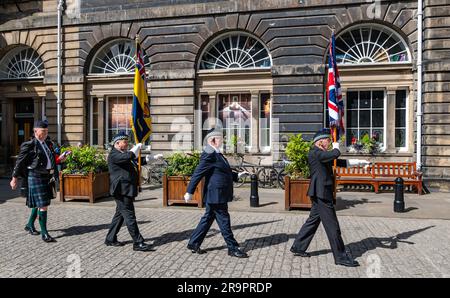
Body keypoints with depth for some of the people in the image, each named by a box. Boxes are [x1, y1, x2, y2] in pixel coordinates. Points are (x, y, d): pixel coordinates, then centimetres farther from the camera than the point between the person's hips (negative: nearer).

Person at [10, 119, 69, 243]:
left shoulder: (48, 143, 12)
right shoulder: (29, 145, -9)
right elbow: (20, 162, -5)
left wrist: (59, 159, 2)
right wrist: (14, 178, -2)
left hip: (47, 177, 7)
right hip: (36, 177, -7)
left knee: (39, 203, 20)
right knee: (43, 205, -9)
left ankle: (30, 225, 40)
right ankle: (44, 233, -2)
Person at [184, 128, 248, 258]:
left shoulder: (216, 154, 14)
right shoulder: (209, 155, -18)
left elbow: (224, 172, 25)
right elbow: (198, 173, -20)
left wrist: (237, 175, 18)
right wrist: (189, 192, -21)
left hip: (219, 194, 10)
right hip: (216, 194, -10)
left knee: (208, 218, 16)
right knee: (224, 220, 1)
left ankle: (193, 244, 26)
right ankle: (233, 248, 14)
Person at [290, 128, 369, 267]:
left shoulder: (322, 155, 18)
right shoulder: (314, 153, -14)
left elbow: (341, 162, 23)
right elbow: (335, 154, -25)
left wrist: (359, 161, 19)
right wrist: (336, 146, -3)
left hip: (321, 194, 11)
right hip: (321, 194, -11)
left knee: (313, 220, 16)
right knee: (332, 226, -3)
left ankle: (298, 247, 25)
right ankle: (341, 257, 7)